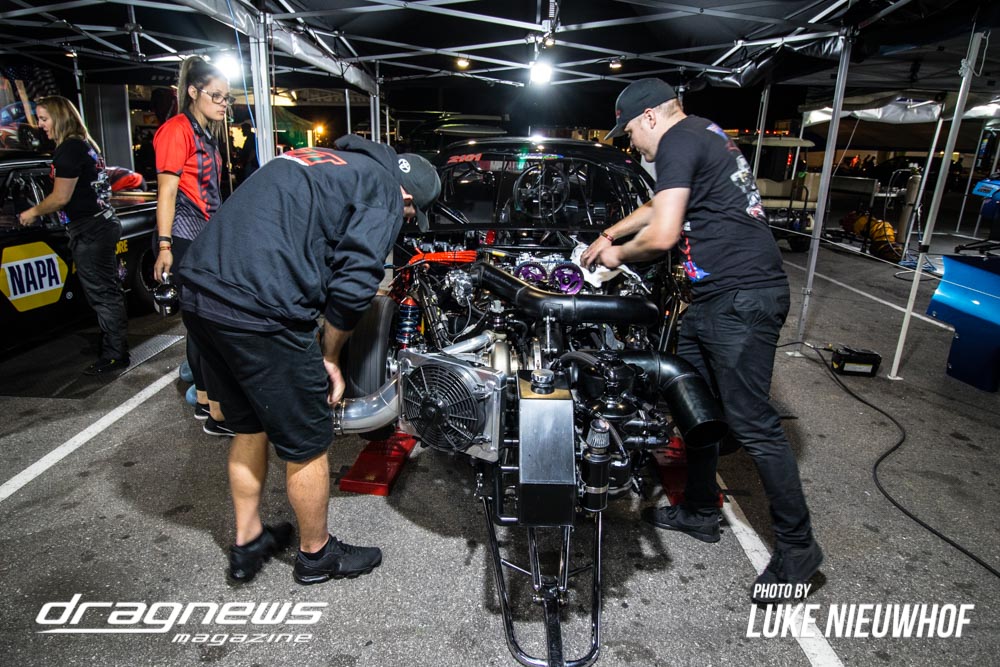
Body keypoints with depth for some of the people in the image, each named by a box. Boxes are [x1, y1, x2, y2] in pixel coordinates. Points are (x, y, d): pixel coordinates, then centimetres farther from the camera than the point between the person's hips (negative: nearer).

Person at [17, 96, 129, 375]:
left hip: (89, 231, -10)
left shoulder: (69, 149, -13)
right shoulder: (86, 144, 15)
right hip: (103, 224, 10)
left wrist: (33, 212, 3)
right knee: (108, 291, 15)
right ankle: (116, 341, 25)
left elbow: (61, 197, -14)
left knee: (101, 294, -5)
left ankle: (115, 355, 0)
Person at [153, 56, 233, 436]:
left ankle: (205, 400, 24)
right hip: (186, 238, -9)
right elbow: (166, 192, -14)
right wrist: (164, 246, -19)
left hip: (208, 237, 9)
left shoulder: (208, 134, 19)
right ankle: (217, 414, -3)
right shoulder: (177, 129, -8)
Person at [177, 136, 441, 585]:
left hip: (200, 292, 9)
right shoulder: (384, 194, 1)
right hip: (260, 311, -9)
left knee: (249, 429, 25)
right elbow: (353, 284, -10)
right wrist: (330, 356, 6)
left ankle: (247, 545, 41)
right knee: (307, 446, 11)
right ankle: (316, 554, 33)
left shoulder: (315, 160, 24)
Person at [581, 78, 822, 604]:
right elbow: (660, 206, 34)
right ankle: (700, 512, 31)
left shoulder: (679, 142, -11)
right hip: (715, 296, 11)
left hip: (742, 298, -11)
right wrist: (609, 234, 35)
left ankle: (797, 546, 12)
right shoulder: (703, 134, 22)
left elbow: (662, 235, -18)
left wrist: (619, 255, 1)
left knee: (751, 423, -5)